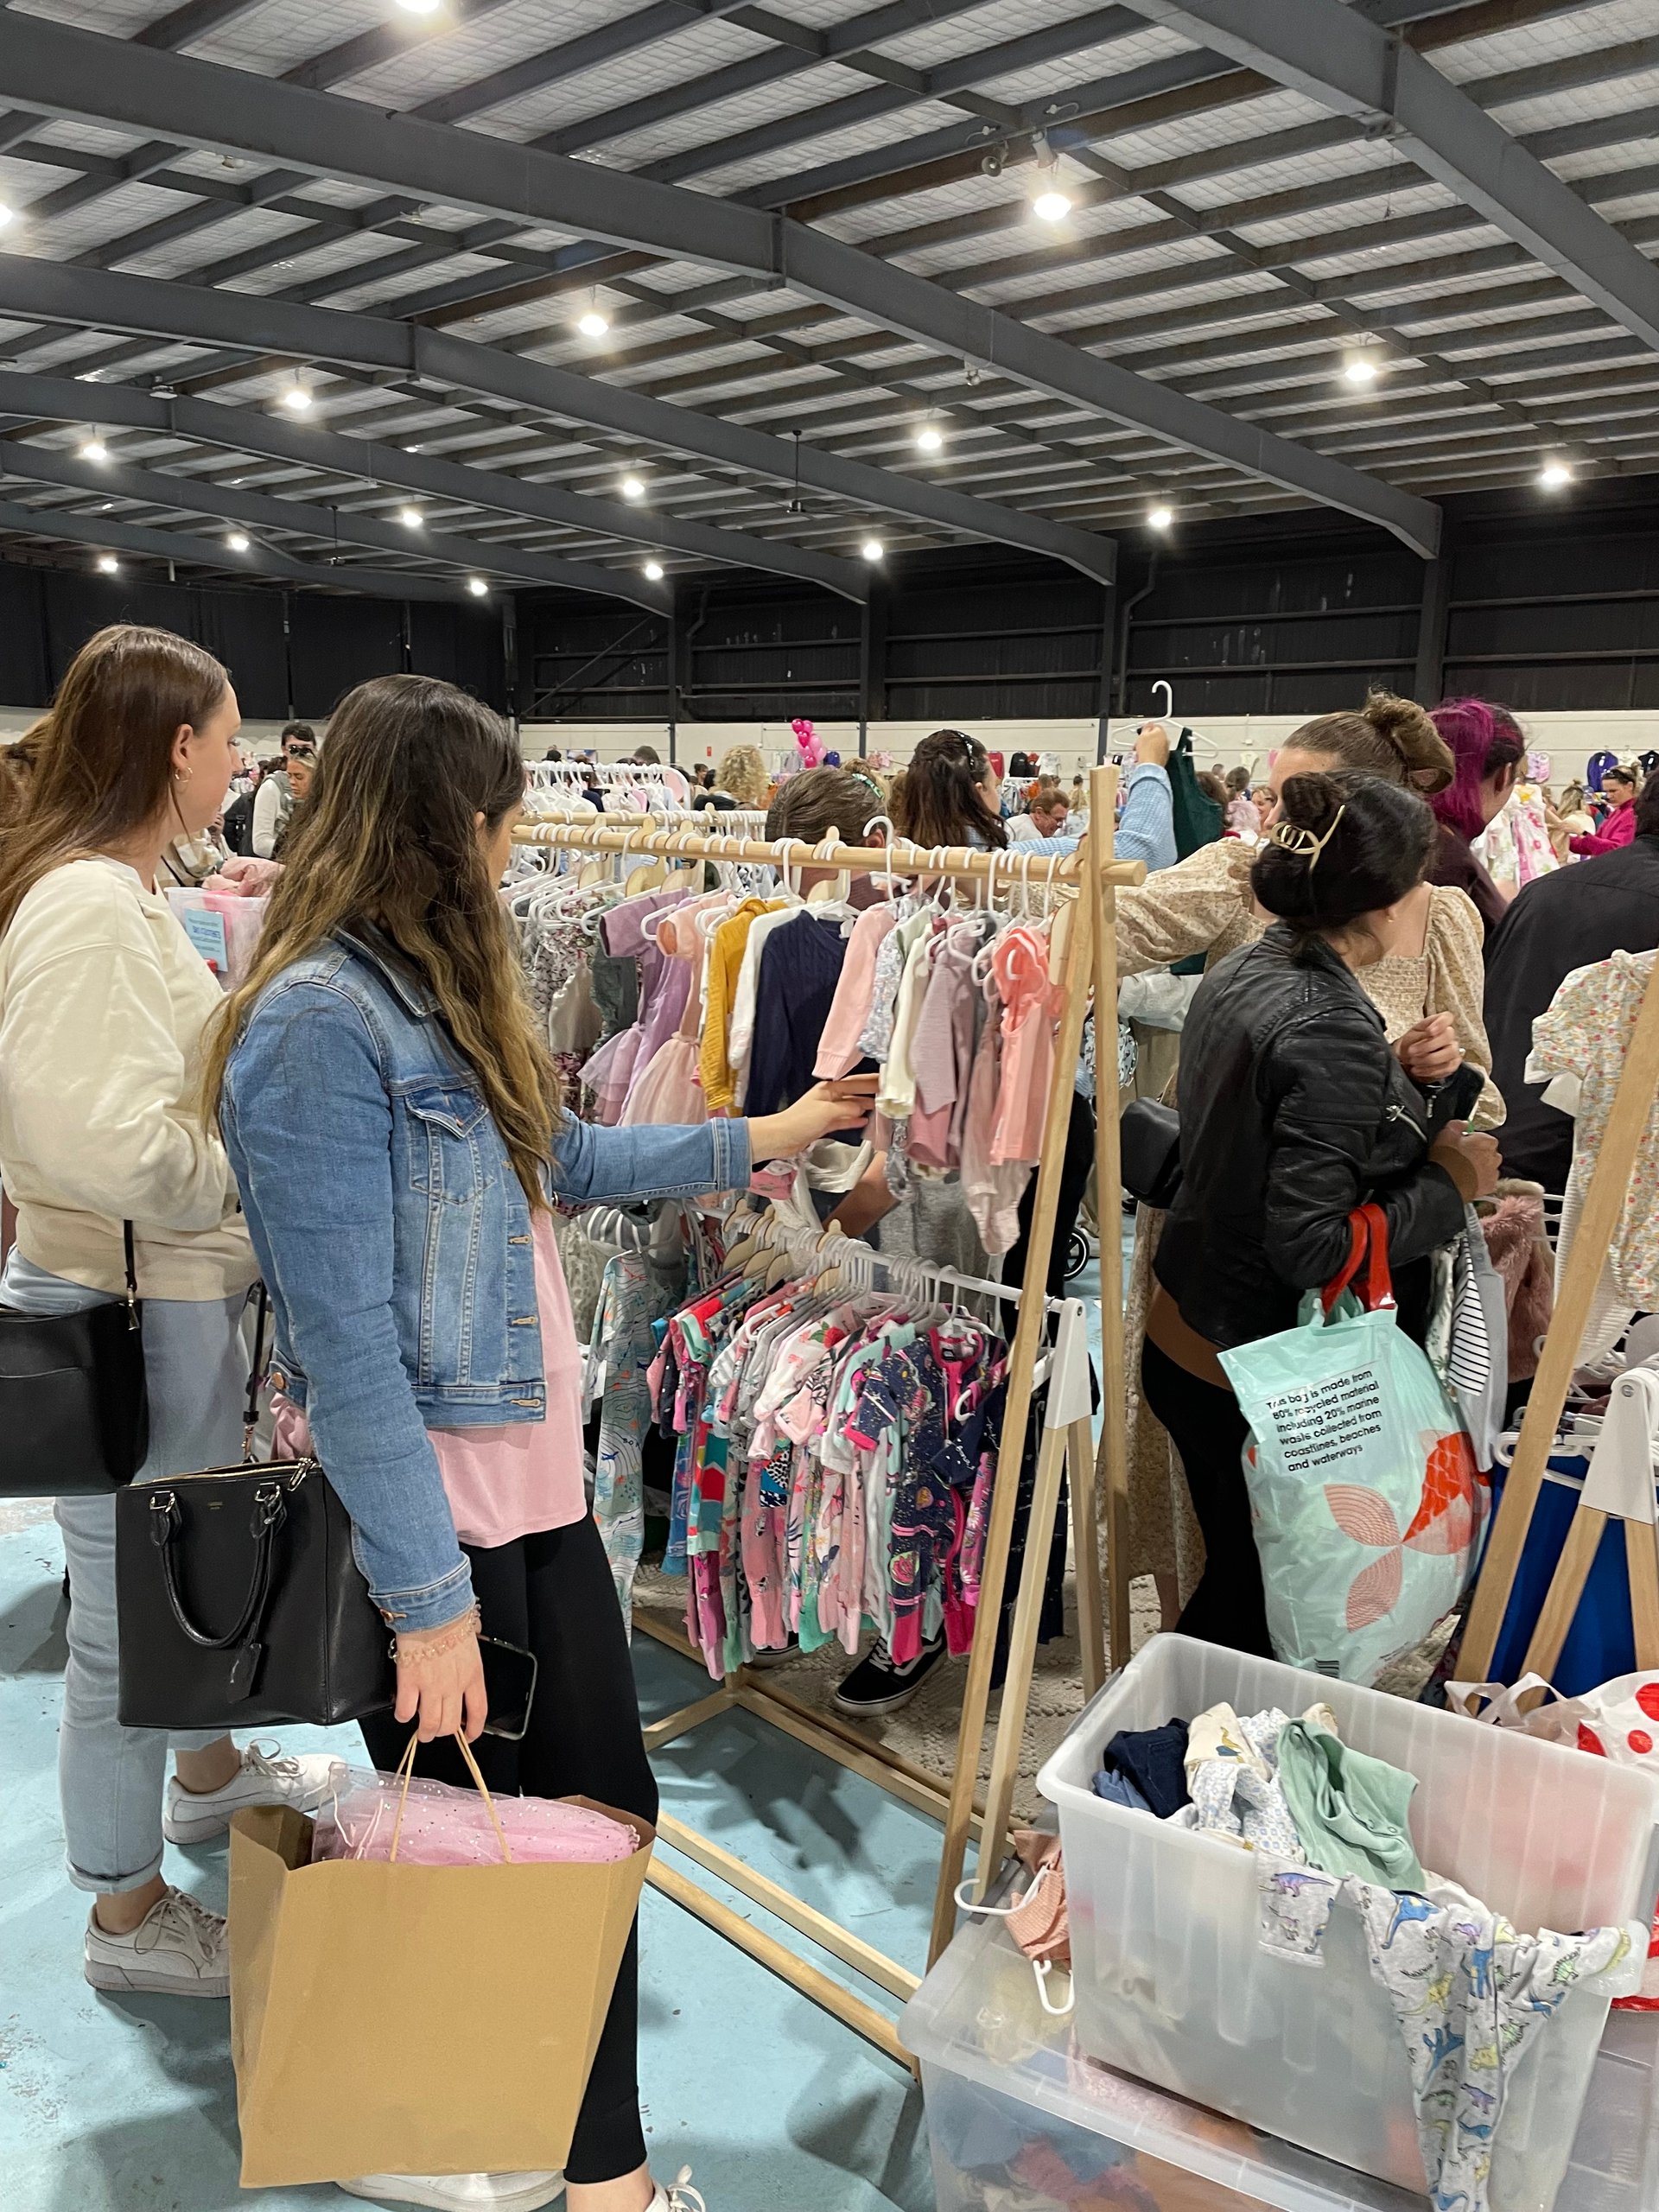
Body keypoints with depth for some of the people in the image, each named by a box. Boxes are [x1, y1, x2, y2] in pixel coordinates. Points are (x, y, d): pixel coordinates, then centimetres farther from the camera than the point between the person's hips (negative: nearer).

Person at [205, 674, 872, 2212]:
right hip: (428, 1516, -9)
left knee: (600, 1804, 17)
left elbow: (563, 1158, 21)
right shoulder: (318, 1022, -21)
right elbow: (342, 1339, -23)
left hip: (534, 1479, 9)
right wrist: (428, 1597, -20)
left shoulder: (433, 993, 10)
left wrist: (762, 1139, 23)